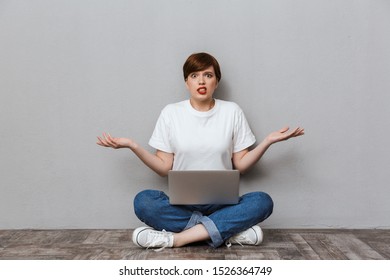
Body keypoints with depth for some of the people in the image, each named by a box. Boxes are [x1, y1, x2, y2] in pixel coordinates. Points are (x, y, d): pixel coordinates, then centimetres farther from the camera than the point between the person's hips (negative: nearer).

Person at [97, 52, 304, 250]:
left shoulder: (232, 112, 3)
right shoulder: (171, 113, 2)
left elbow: (241, 165, 4)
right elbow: (164, 168, 1)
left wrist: (268, 141, -9)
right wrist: (132, 146, -10)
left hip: (221, 203, 1)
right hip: (181, 202, 0)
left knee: (262, 202, -29)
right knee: (143, 202, -30)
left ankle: (176, 238, -28)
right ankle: (229, 231, -24)